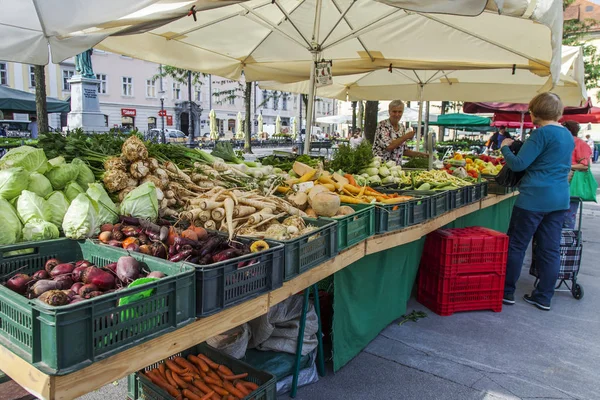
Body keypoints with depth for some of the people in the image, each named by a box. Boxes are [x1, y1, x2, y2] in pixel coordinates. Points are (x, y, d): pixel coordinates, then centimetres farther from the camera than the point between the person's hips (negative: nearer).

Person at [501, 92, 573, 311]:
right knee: (550, 249, 11)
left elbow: (518, 164, -15)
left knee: (516, 246, 3)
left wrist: (505, 147, 2)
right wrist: (521, 146, 20)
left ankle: (507, 292, 11)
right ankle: (544, 297, 19)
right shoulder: (568, 135, 13)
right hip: (560, 199, 8)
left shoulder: (542, 133, -13)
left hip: (534, 198, -8)